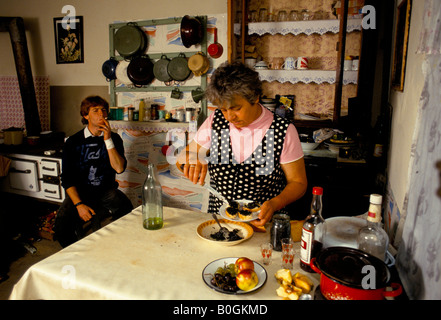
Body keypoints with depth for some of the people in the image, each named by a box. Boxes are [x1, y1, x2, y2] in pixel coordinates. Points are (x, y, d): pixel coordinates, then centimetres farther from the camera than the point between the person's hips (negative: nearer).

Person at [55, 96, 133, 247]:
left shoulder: (114, 138, 2)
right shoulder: (73, 142, -1)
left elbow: (119, 168, -12)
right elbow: (67, 178, -3)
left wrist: (108, 140, -18)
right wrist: (79, 204, -16)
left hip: (107, 191, 0)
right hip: (80, 191, 0)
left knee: (128, 212, -29)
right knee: (61, 227, -23)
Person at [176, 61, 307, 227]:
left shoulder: (284, 131, -8)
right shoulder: (215, 121, 1)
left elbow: (298, 182, 0)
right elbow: (182, 158, 9)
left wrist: (274, 204, -18)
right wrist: (192, 162, -14)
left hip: (266, 224, -2)